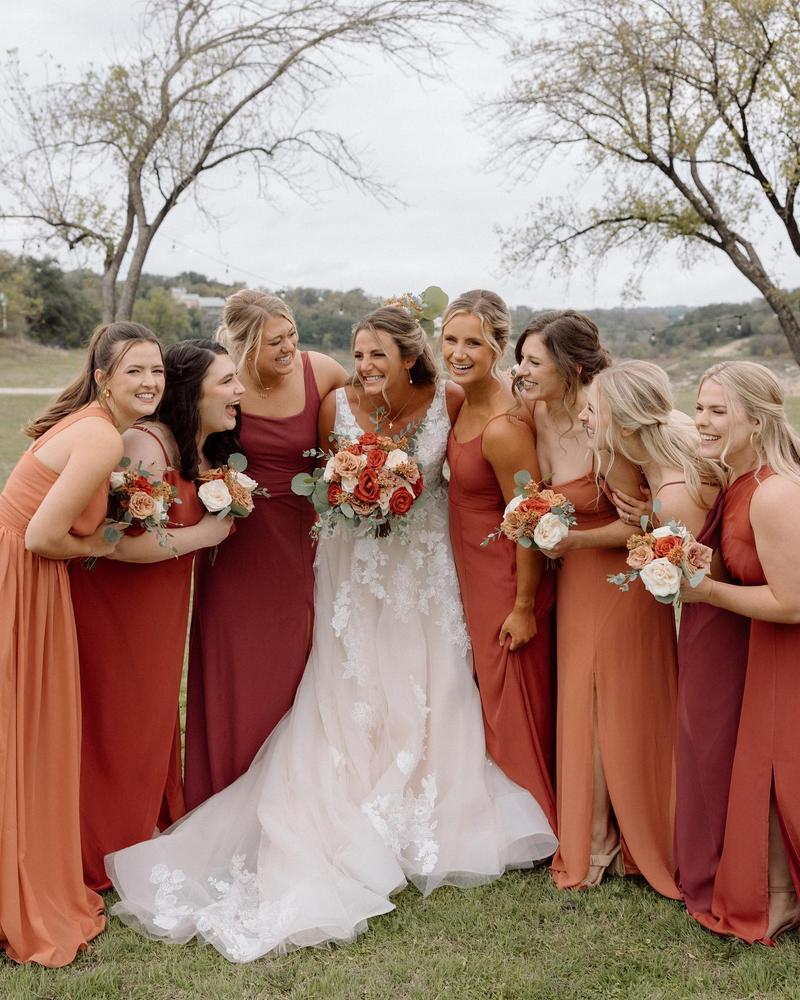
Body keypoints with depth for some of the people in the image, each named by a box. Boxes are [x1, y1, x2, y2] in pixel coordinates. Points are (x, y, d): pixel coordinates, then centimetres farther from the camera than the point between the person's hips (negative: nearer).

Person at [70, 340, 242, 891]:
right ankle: (108, 858, 27)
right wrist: (204, 534, -24)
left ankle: (147, 826, 40)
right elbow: (118, 541, -35)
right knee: (116, 726, 7)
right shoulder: (146, 445, -26)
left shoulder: (208, 451, 2)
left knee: (153, 717, 20)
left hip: (161, 607, 8)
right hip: (112, 603, -8)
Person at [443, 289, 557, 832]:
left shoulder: (503, 428, -28)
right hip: (476, 571, 9)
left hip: (507, 579, -9)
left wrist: (524, 607, -16)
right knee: (491, 692, 24)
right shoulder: (468, 399, -3)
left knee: (515, 706, 9)